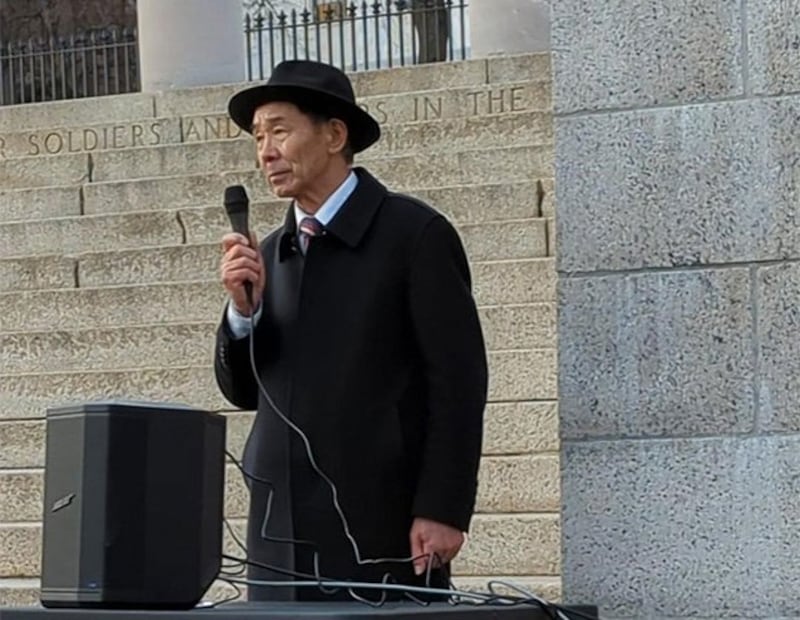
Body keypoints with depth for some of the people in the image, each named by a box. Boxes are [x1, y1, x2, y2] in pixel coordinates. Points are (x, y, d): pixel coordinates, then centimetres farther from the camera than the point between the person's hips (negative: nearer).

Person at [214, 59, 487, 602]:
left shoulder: (415, 234, -3)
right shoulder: (271, 255, 15)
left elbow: (458, 381, -6)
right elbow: (243, 391, 16)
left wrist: (443, 511, -12)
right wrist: (243, 308, -3)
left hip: (384, 533, -5)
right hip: (283, 537, 5)